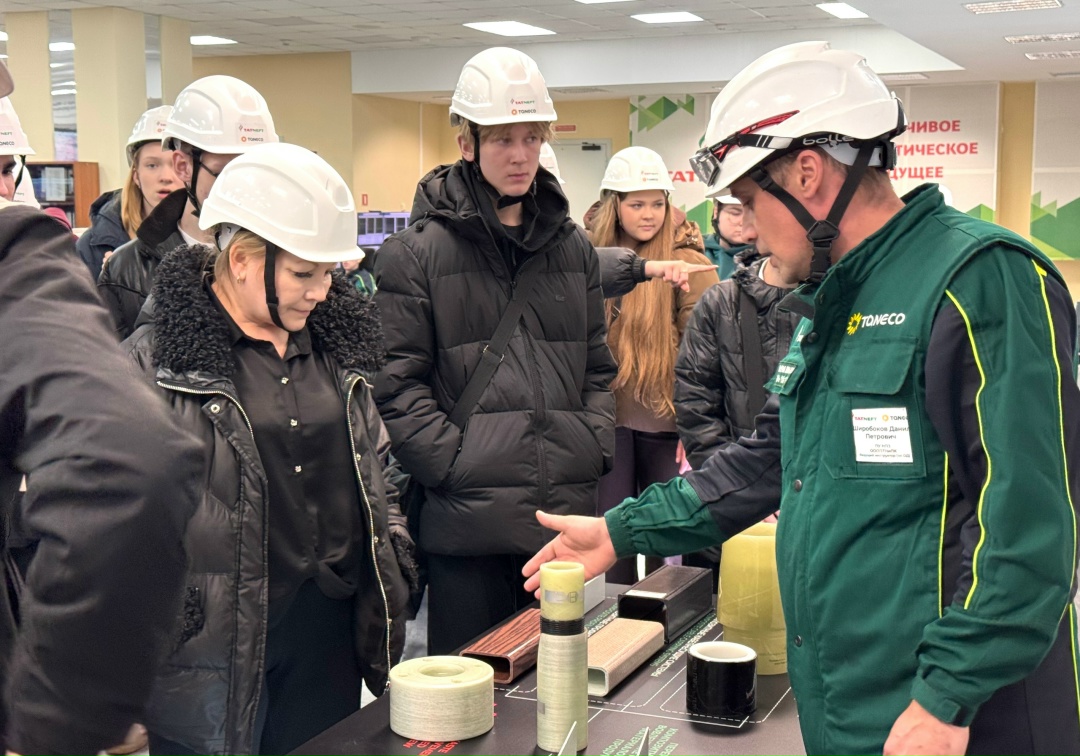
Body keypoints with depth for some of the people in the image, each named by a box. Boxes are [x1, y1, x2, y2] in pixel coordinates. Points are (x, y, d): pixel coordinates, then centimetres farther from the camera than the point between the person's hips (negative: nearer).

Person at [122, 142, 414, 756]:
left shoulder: (334, 342, 9)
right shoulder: (157, 359, -10)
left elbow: (373, 468, 19)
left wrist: (391, 561, 15)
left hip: (332, 630, 6)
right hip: (214, 642, -5)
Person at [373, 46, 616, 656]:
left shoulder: (573, 246, 13)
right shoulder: (418, 252, -4)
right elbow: (399, 382, -7)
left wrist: (595, 448, 3)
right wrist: (455, 464, -14)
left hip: (565, 512, 5)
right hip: (467, 517, -4)